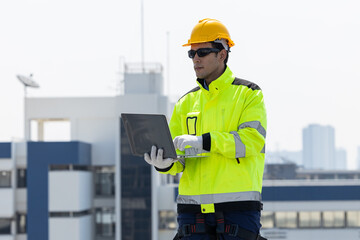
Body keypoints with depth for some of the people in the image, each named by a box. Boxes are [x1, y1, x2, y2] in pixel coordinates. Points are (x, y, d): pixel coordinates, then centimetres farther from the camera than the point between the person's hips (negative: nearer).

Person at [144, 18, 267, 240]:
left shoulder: (248, 95, 3)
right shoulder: (186, 103, 17)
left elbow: (252, 139, -13)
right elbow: (179, 158, 12)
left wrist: (204, 142, -23)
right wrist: (165, 162, -13)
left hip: (238, 204, -4)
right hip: (193, 203, 4)